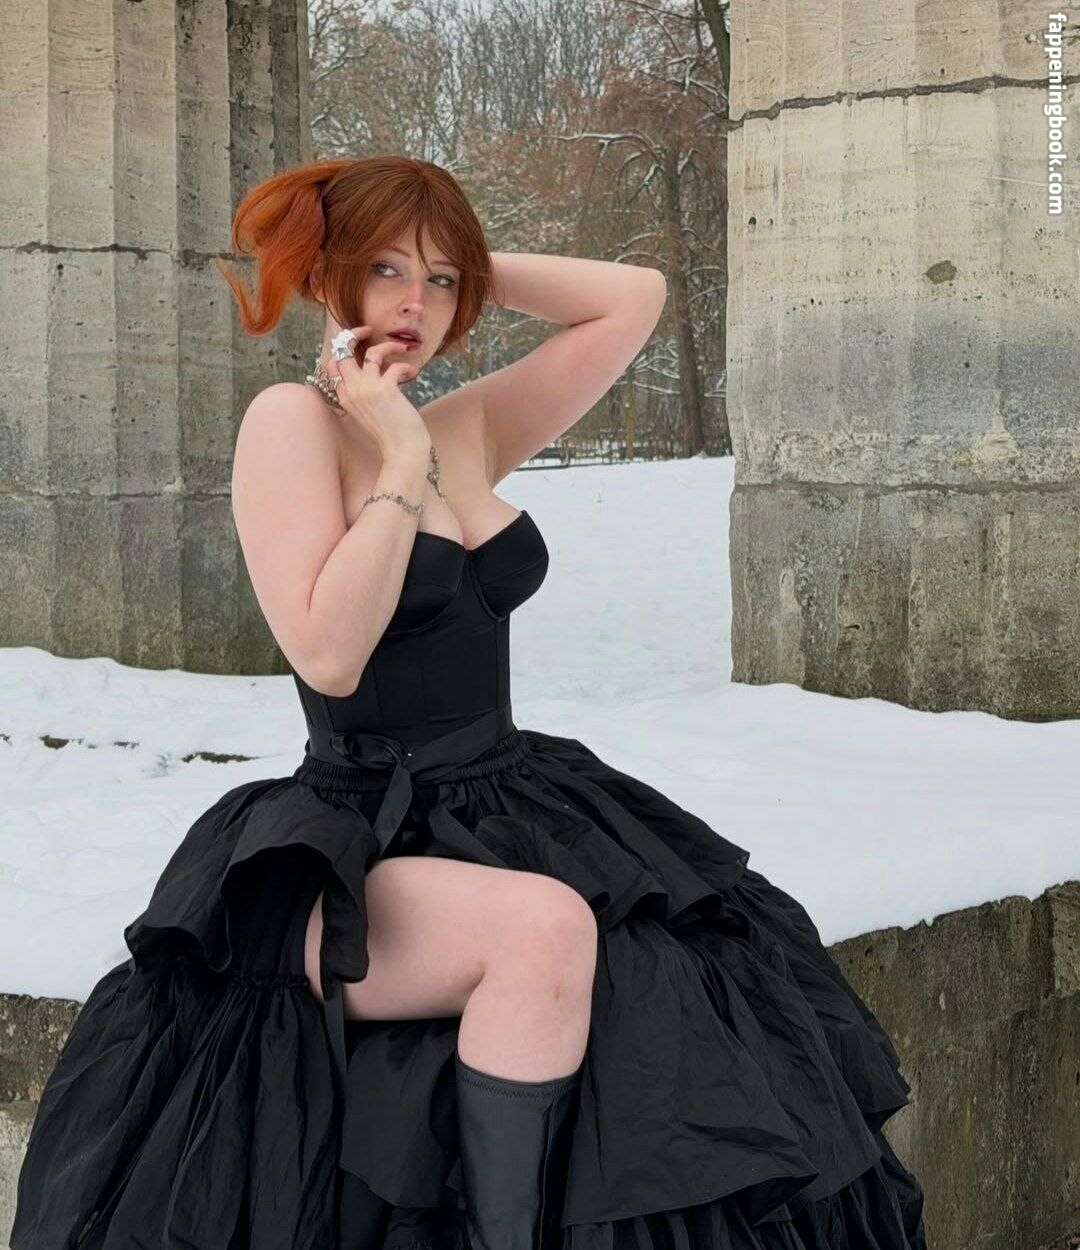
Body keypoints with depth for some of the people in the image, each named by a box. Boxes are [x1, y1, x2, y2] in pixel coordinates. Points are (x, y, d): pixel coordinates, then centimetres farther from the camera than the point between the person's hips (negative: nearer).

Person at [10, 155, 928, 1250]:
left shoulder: (469, 429, 14)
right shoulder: (291, 421, -5)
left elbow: (634, 300, 18)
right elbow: (329, 655, -17)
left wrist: (470, 270, 12)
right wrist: (403, 463, -13)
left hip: (513, 802, 6)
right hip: (357, 857, -6)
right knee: (545, 927, -37)